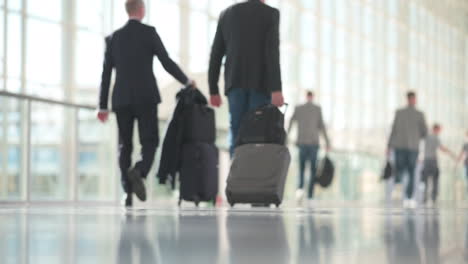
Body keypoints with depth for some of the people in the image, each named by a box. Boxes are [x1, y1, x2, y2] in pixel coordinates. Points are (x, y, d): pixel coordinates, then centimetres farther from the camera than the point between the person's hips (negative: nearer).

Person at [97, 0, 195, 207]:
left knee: (124, 145, 7)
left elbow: (106, 74, 8)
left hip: (121, 99, 3)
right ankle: (139, 172, -27)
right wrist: (186, 81, 13)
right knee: (149, 142, 2)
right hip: (145, 97, -3)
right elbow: (167, 63, -3)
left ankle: (128, 191, -2)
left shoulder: (114, 38, 8)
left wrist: (103, 106, 11)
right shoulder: (149, 32, -1)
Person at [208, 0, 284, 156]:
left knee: (238, 133, 4)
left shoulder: (227, 14, 11)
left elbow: (216, 54, 9)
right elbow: (272, 51, -14)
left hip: (235, 82, 3)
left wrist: (213, 91, 13)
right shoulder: (271, 14, -1)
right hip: (260, 82, -3)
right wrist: (276, 89, -19)